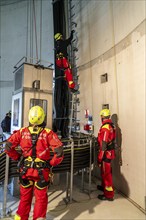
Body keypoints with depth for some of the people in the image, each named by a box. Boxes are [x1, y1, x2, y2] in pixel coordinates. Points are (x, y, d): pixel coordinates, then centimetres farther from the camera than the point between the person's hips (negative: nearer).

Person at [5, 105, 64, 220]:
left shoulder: (22, 132, -8)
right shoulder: (48, 133, -15)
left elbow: (8, 147, -8)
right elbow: (59, 151, -20)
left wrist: (18, 157, 6)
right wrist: (52, 163, -4)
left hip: (25, 170, 3)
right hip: (42, 171, -2)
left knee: (25, 197, 25)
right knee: (41, 198, 19)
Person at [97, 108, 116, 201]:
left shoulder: (105, 128, -23)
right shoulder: (111, 126, 5)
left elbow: (103, 145, -24)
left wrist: (100, 158, -18)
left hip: (106, 153, -9)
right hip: (110, 152, 9)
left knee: (106, 173, 4)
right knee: (105, 172, 24)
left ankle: (109, 195, 18)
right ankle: (104, 186, 43)